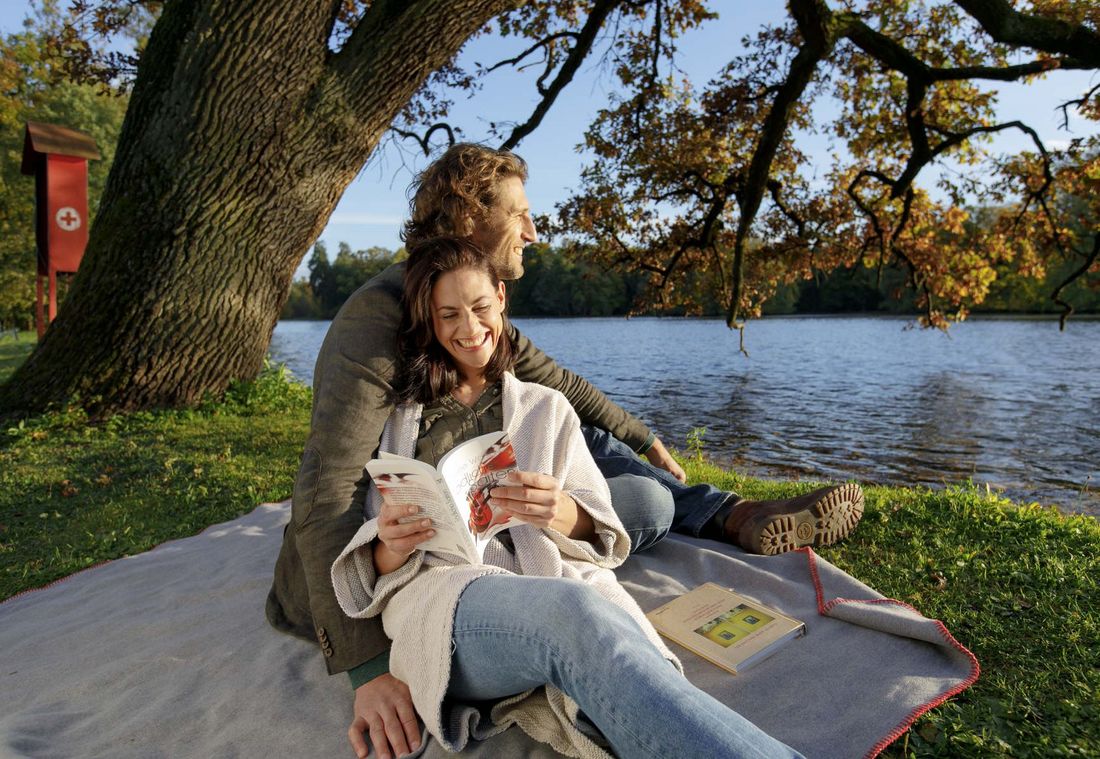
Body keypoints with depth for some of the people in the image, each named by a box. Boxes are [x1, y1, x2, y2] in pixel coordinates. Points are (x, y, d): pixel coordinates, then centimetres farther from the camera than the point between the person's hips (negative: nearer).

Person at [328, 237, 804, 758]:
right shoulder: (397, 418, 23)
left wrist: (558, 514, -11)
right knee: (575, 614, -39)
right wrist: (390, 547, -10)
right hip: (444, 591, -1)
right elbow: (375, 565, 16)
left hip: (558, 579, 2)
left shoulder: (545, 408, 25)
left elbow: (598, 530, 14)